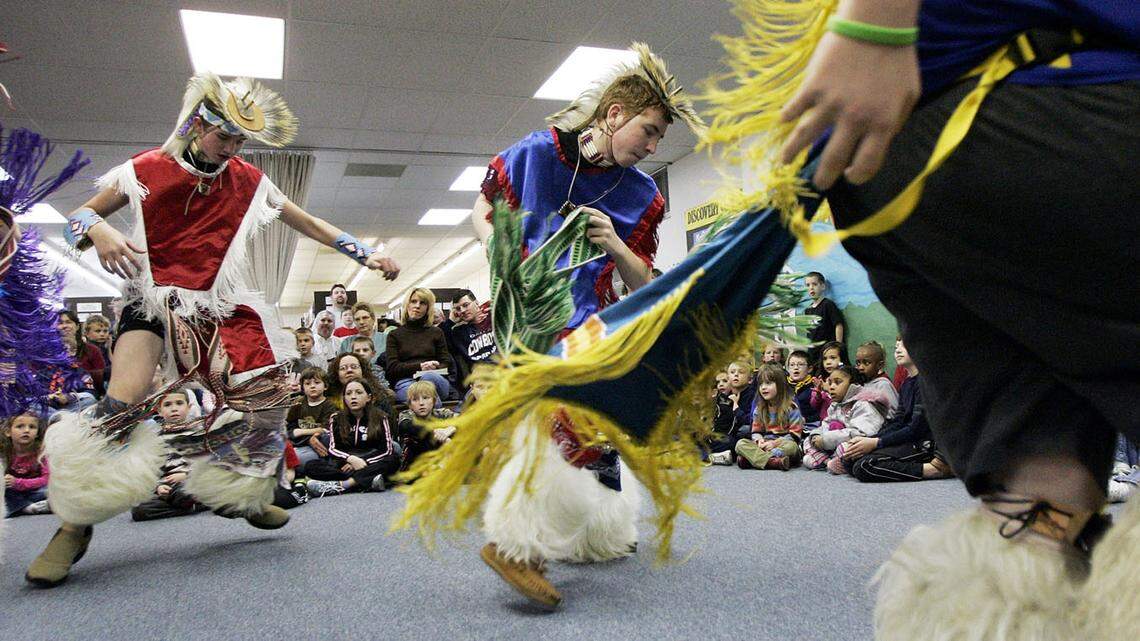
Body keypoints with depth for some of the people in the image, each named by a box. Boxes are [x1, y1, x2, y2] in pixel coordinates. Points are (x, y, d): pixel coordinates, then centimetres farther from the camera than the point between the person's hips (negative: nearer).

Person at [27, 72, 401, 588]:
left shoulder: (249, 182, 7)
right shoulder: (146, 170, -1)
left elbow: (308, 223, 12)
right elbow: (79, 215, 3)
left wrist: (366, 256, 5)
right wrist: (100, 231, -22)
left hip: (222, 304, 4)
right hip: (156, 298, -3)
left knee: (269, 394, -6)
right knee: (122, 405, -21)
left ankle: (240, 494, 16)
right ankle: (74, 527, -6)